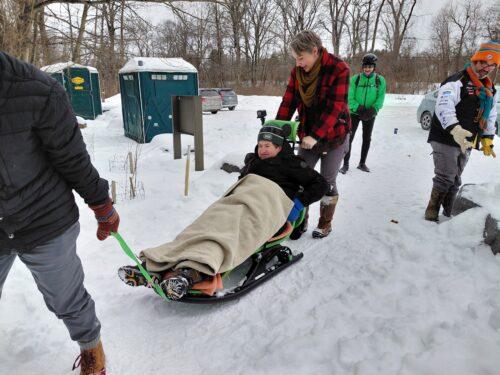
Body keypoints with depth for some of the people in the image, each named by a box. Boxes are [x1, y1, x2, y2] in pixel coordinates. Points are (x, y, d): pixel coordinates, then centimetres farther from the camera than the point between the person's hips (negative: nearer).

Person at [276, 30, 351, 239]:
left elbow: (334, 107, -23)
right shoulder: (297, 72, -1)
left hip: (334, 135, -4)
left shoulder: (338, 69, -16)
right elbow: (288, 103, -2)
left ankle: (325, 224, 22)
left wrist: (315, 135, -31)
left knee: (328, 182, 3)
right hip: (307, 135, 4)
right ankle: (300, 220, 19)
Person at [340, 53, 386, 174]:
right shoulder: (355, 79, -4)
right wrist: (357, 108, -22)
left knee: (367, 139, 9)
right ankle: (345, 164, 3)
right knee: (349, 137, -6)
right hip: (355, 113, -2)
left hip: (370, 115, 2)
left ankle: (362, 163, 24)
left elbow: (381, 97, -6)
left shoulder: (380, 80, 0)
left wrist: (374, 109, -22)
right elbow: (350, 97, -8)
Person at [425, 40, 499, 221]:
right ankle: (431, 214, 0)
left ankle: (447, 214, 21)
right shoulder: (456, 82, -12)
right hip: (446, 140, -8)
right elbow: (443, 107, -28)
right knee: (445, 179, -11)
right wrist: (455, 129, -41)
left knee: (455, 181, 12)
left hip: (466, 143, 8)